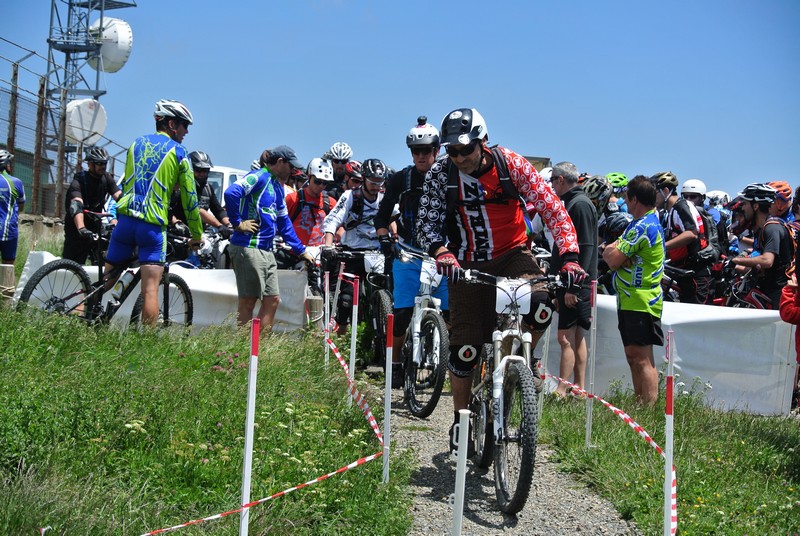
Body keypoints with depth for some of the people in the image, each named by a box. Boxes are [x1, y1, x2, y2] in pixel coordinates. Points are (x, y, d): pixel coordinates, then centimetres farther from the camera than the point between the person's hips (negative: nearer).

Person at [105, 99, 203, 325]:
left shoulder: (136, 144, 18)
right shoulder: (178, 151, 4)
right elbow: (189, 198, 4)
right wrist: (197, 235, 13)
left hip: (125, 219, 4)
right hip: (153, 225, -4)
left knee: (105, 282, 14)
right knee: (150, 289, -6)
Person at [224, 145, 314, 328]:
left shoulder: (278, 187, 19)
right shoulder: (259, 177, -9)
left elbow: (284, 222, 24)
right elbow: (231, 193, -25)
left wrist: (301, 250, 22)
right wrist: (237, 223, -17)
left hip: (266, 250, 9)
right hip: (248, 247, -9)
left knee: (273, 300, 8)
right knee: (248, 301, -3)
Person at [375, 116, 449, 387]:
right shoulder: (401, 179, 2)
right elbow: (382, 215, 10)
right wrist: (385, 239, -6)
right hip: (408, 253, 0)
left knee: (450, 313, -6)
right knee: (402, 312, -7)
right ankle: (395, 363, 8)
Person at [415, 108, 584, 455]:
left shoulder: (511, 164, -14)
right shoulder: (440, 174, -12)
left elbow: (553, 209, -14)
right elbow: (426, 226, -14)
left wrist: (570, 256, -27)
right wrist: (442, 253, -36)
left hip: (512, 254, 0)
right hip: (468, 264, 1)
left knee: (541, 305, -31)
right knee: (464, 347, -4)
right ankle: (460, 421, 17)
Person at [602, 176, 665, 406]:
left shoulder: (642, 227, -16)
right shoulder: (651, 221, 17)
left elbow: (613, 260, -19)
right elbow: (608, 253, 13)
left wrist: (613, 251, 2)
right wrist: (615, 250, -8)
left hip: (639, 302, -11)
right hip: (632, 301, 11)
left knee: (642, 359, -10)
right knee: (634, 357, 14)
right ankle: (639, 405, 20)